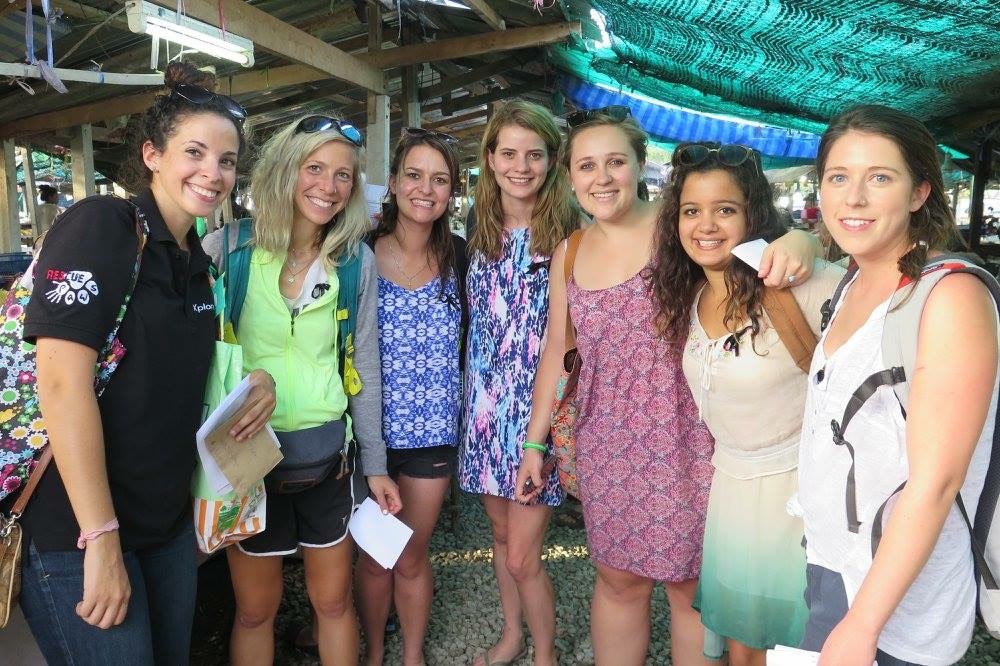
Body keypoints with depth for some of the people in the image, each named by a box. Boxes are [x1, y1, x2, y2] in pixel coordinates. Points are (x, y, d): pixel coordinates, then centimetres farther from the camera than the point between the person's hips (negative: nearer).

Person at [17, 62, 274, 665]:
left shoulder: (199, 263, 8)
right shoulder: (99, 225, -14)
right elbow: (63, 382, -22)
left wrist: (255, 381, -2)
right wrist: (100, 538, -21)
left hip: (170, 520, 8)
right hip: (80, 533, -7)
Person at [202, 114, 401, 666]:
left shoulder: (356, 260, -3)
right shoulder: (225, 248, -9)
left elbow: (365, 368, 3)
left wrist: (374, 465, 6)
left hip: (329, 453, 1)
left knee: (334, 601, 16)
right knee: (255, 609, 15)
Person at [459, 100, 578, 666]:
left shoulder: (567, 235, -10)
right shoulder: (481, 235, 6)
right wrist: (476, 398, 11)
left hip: (542, 405, -5)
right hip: (488, 402, 5)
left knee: (523, 556, 0)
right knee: (502, 534, 19)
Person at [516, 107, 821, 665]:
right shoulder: (569, 253, 5)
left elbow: (767, 234, -15)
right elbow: (556, 351, 11)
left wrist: (798, 241, -39)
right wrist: (534, 441, 13)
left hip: (682, 438, -4)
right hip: (607, 445, 4)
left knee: (690, 585, 9)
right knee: (618, 579, 17)